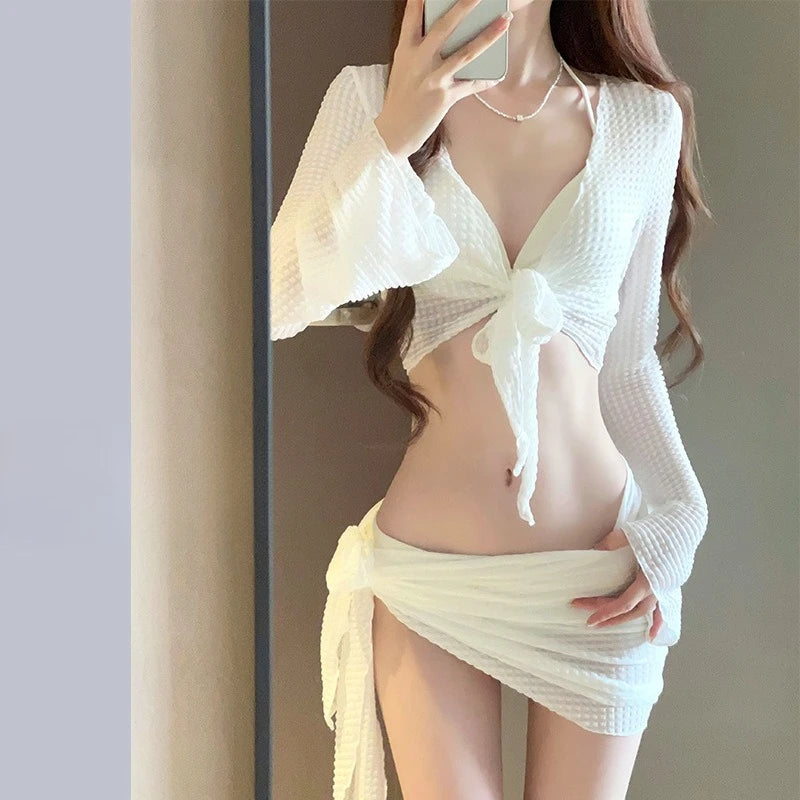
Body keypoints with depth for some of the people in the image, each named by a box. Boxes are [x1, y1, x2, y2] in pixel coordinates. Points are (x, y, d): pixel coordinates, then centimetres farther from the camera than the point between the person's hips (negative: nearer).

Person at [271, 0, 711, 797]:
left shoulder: (645, 120, 0)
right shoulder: (370, 98, -2)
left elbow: (625, 359, 7)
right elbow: (274, 300, -14)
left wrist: (668, 522, -3)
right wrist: (394, 134, -22)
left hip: (598, 577, 1)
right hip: (430, 572, -1)